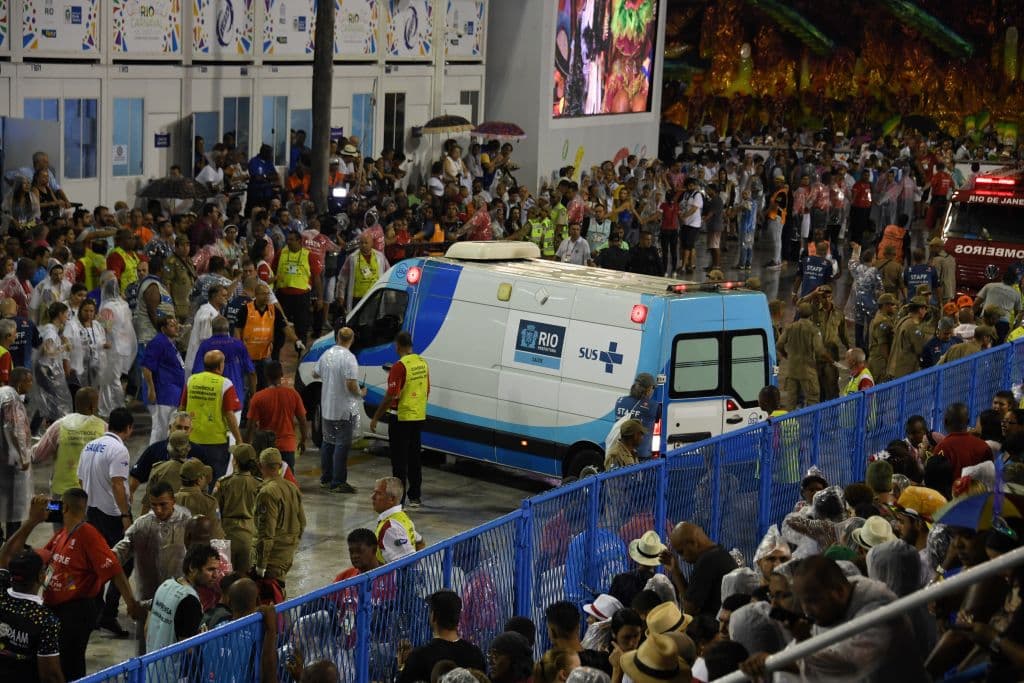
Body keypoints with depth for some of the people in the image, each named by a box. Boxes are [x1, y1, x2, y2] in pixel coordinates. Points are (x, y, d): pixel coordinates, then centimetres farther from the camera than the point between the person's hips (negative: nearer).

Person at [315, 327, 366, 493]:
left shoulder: (327, 354, 3)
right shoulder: (348, 358, -19)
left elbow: (315, 373, 17)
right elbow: (351, 384, -25)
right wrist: (360, 393, -6)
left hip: (327, 407, 7)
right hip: (345, 409, -7)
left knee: (328, 442, 17)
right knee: (342, 445, -3)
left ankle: (325, 479, 25)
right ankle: (338, 482, -3)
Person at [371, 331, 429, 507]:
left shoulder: (400, 366, -18)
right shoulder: (423, 363, 5)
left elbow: (391, 396, -20)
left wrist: (376, 418, -13)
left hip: (401, 418, -7)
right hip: (419, 417, 7)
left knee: (399, 460, -1)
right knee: (414, 458, 15)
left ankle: (398, 498, 1)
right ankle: (415, 497, 20)